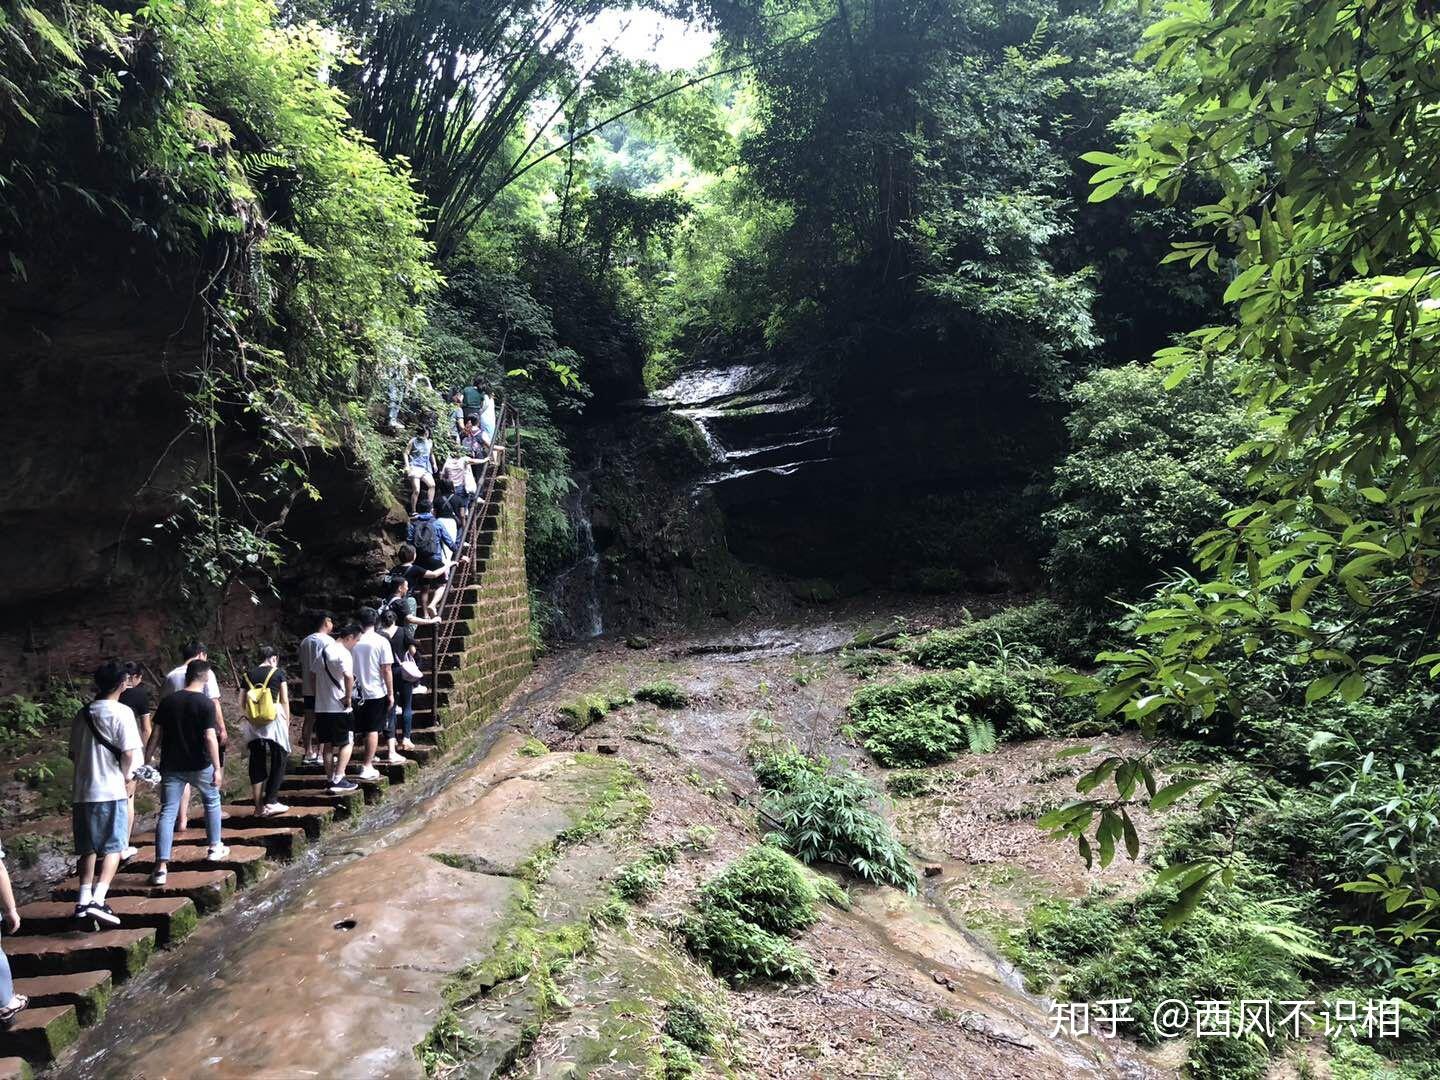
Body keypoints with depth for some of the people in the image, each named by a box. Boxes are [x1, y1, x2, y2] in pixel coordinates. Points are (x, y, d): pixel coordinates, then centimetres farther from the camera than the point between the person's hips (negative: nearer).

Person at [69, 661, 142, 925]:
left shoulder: (83, 714, 8)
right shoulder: (121, 712, -10)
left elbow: (73, 753, 13)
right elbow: (128, 752, -16)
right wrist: (127, 776, 1)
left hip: (83, 790, 6)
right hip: (111, 789, -6)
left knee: (88, 847, 15)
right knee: (113, 847, -1)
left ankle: (84, 900, 15)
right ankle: (97, 900, -12)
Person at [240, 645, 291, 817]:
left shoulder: (248, 675, 10)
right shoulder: (278, 673, 2)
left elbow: (241, 703, 7)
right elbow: (285, 701, 1)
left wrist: (248, 718, 17)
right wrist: (287, 723, 8)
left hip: (254, 725, 4)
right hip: (274, 721, -3)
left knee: (256, 764, 10)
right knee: (279, 761, 8)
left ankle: (259, 806, 12)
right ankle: (270, 802, 1)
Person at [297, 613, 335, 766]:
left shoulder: (305, 641, 11)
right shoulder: (327, 640, -11)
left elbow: (302, 665, 15)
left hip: (307, 688, 7)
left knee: (308, 719, 9)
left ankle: (308, 753, 13)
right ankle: (321, 753, -2)